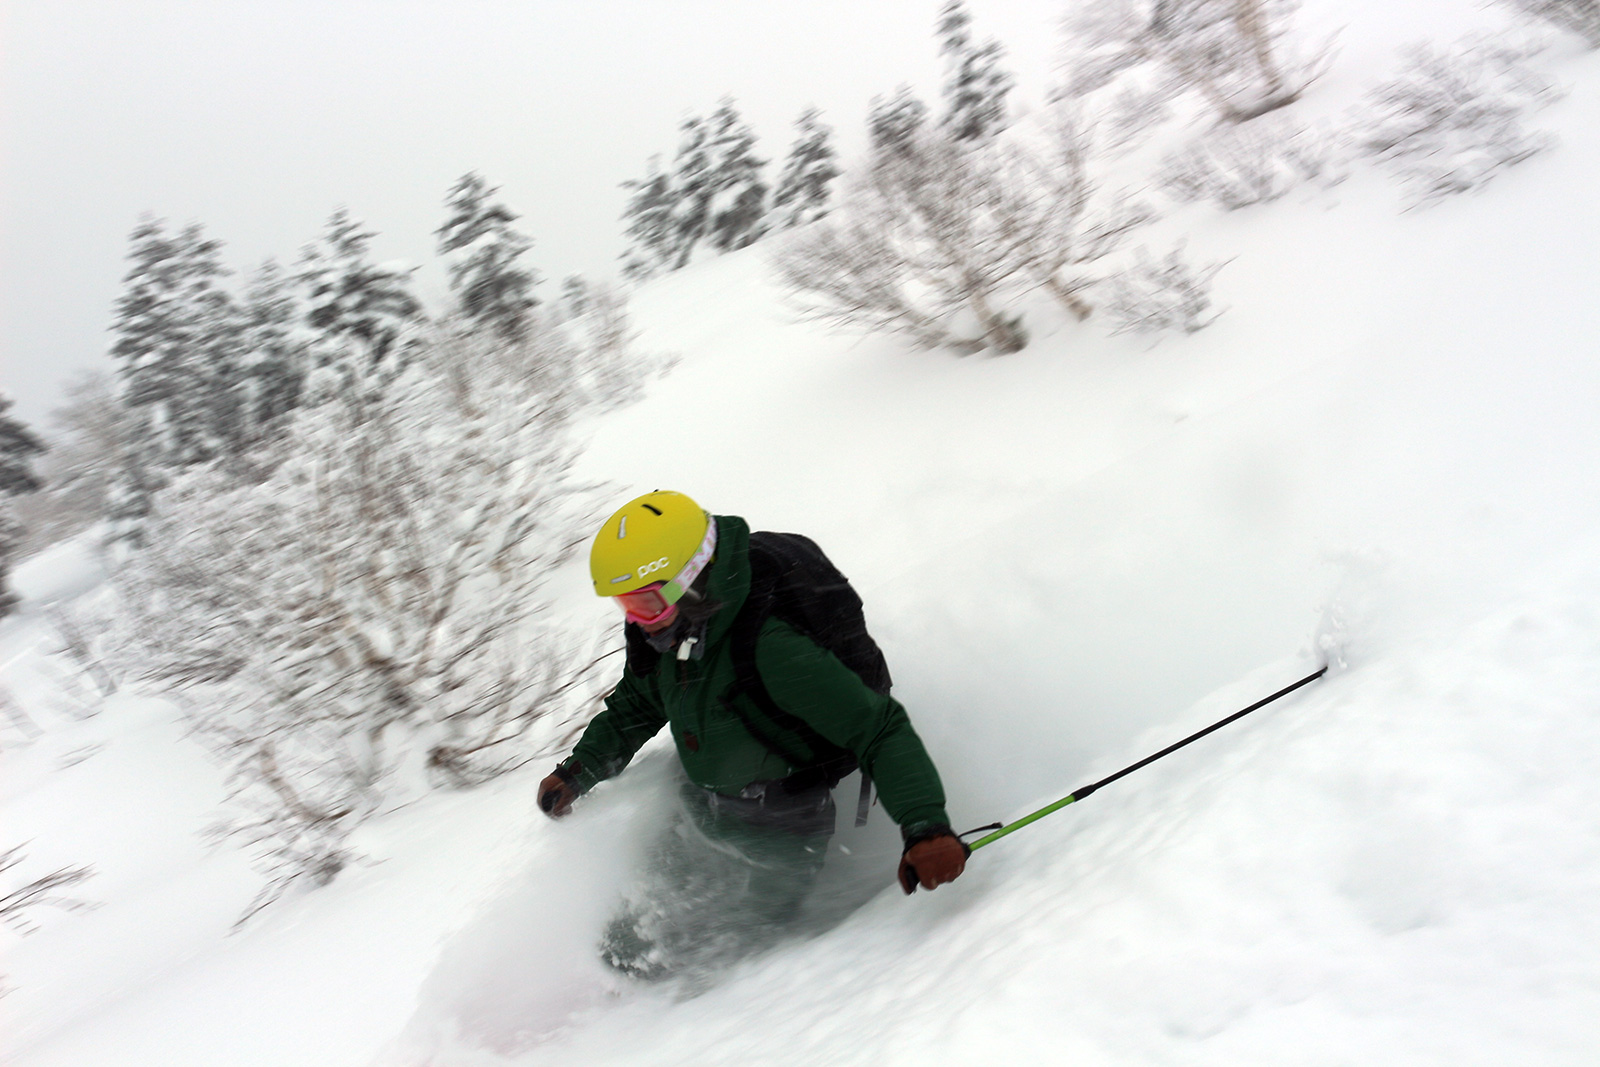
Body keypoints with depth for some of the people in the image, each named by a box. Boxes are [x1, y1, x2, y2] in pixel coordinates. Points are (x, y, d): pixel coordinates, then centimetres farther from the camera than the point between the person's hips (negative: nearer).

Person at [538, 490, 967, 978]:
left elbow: (882, 731, -36)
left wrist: (927, 826, -48)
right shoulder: (661, 636, -9)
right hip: (701, 818, 8)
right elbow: (634, 708, 14)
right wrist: (578, 771, 6)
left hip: (772, 842, -7)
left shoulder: (771, 649, -36)